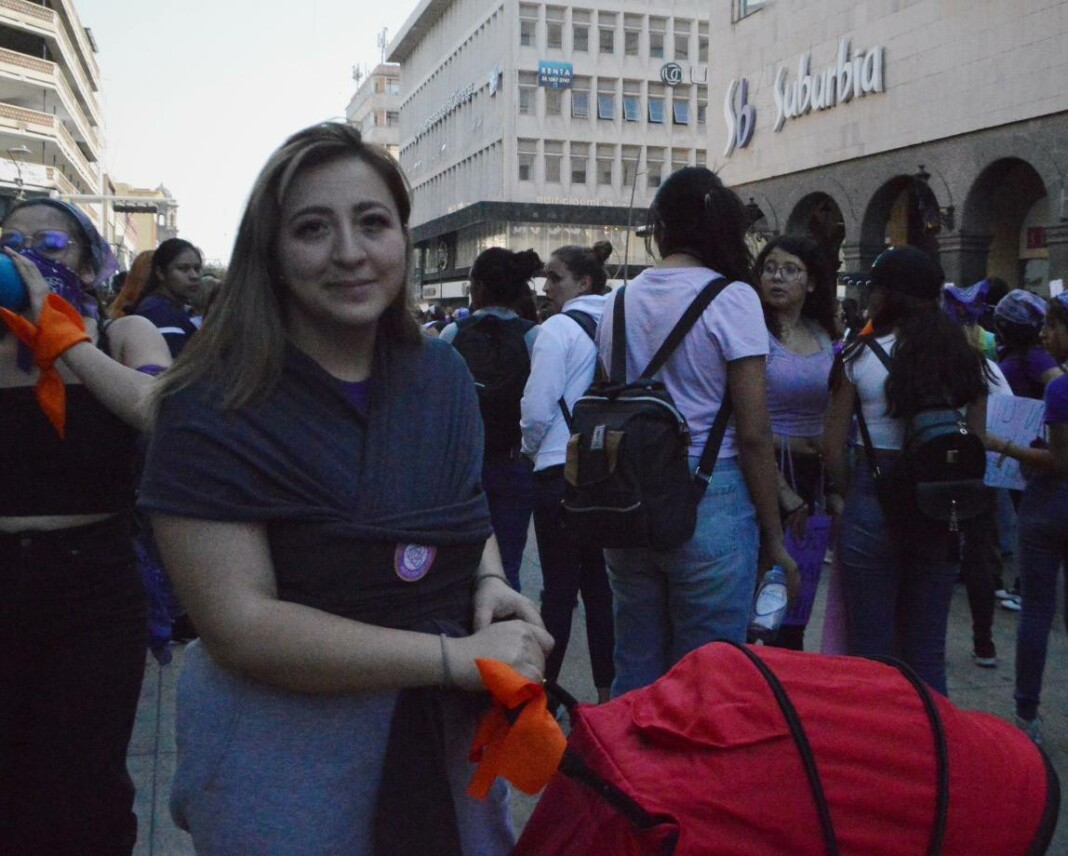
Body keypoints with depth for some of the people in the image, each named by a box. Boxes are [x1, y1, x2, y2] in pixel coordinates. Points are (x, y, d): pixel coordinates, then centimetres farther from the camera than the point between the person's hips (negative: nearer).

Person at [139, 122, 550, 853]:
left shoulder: (441, 373, -1)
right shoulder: (215, 409, -17)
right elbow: (239, 622, -22)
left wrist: (490, 584, -8)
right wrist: (456, 656, -24)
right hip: (287, 748, -5)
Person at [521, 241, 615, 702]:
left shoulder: (559, 328, -10)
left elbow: (537, 407, -12)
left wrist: (531, 448, 7)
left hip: (561, 469, -6)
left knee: (560, 586, 1)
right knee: (599, 581, 12)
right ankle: (606, 688, 19)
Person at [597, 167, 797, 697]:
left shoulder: (620, 301, 7)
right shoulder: (731, 298, -7)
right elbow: (754, 434, -10)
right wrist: (773, 538, -2)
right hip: (710, 503, -5)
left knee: (635, 671, 16)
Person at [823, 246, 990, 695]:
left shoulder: (860, 356, -5)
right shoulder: (965, 358, 3)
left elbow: (833, 444, -5)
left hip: (873, 501, -3)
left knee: (871, 648, 8)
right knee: (927, 652, 13)